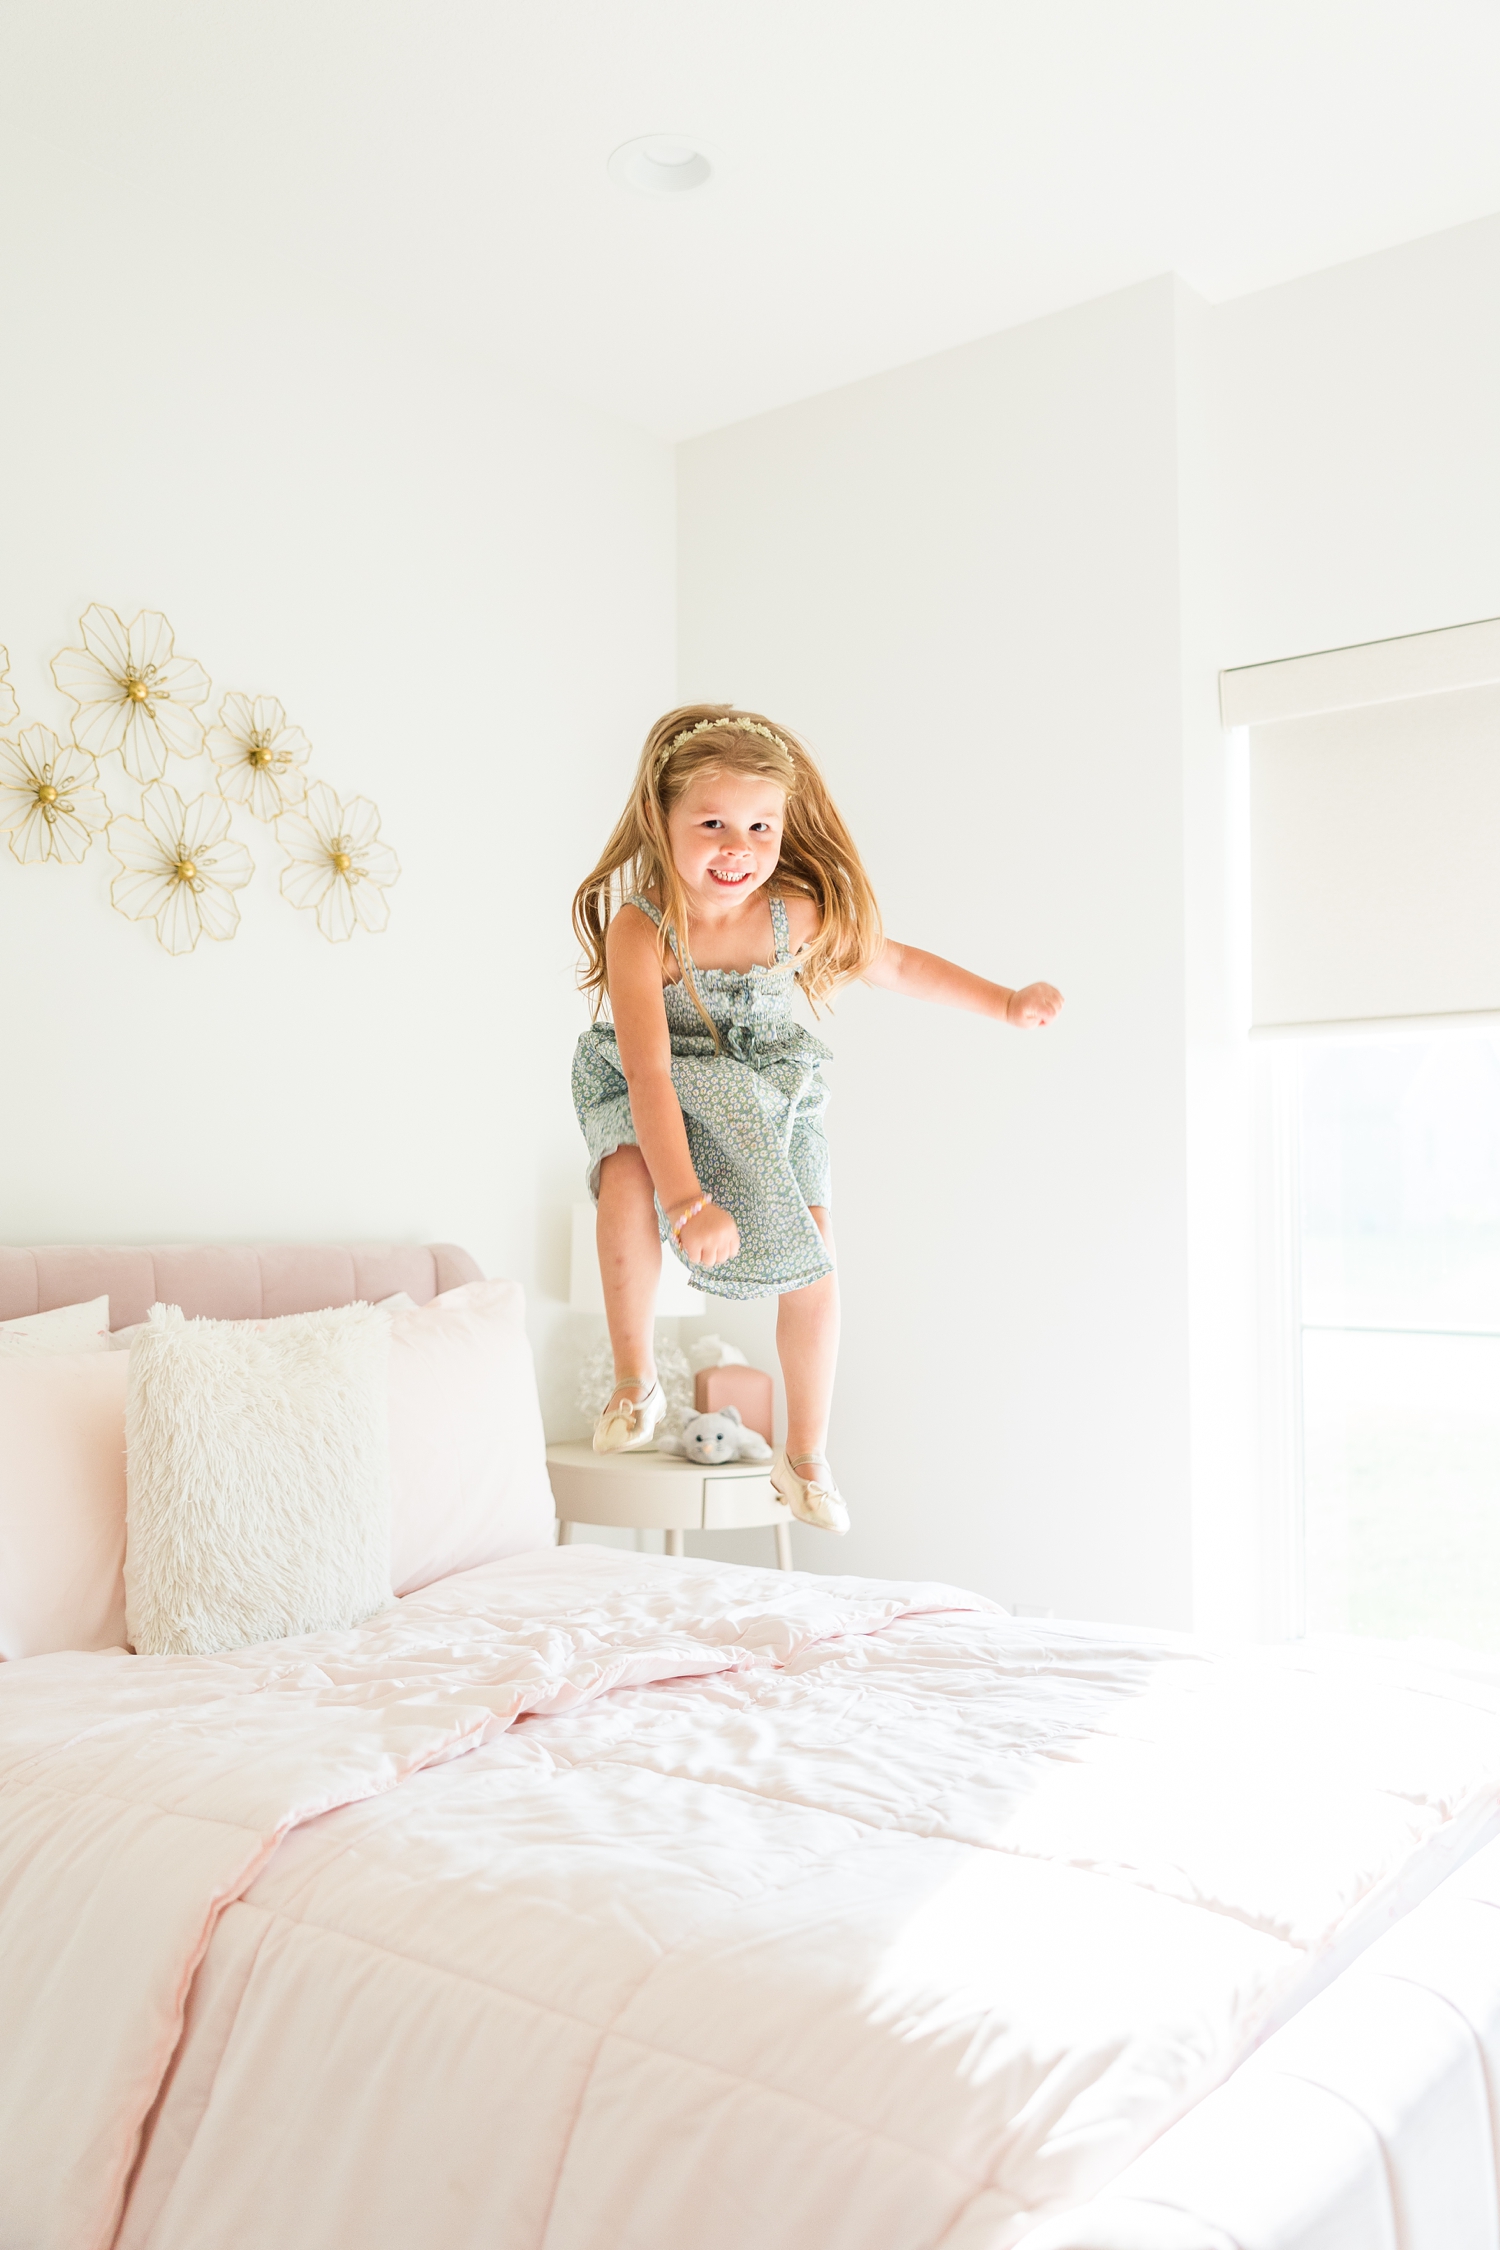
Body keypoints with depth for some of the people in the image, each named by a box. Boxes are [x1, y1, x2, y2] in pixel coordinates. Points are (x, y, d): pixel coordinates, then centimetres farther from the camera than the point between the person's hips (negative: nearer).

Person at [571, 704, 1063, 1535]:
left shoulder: (799, 913, -21)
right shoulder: (639, 929, -32)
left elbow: (898, 965, -3)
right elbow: (649, 1072, -38)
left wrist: (1007, 1004, -6)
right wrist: (689, 1200, -47)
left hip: (769, 1096, 3)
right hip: (666, 1097, -2)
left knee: (813, 1262, -8)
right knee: (626, 1182, -34)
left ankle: (805, 1453, 14)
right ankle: (634, 1382, -10)